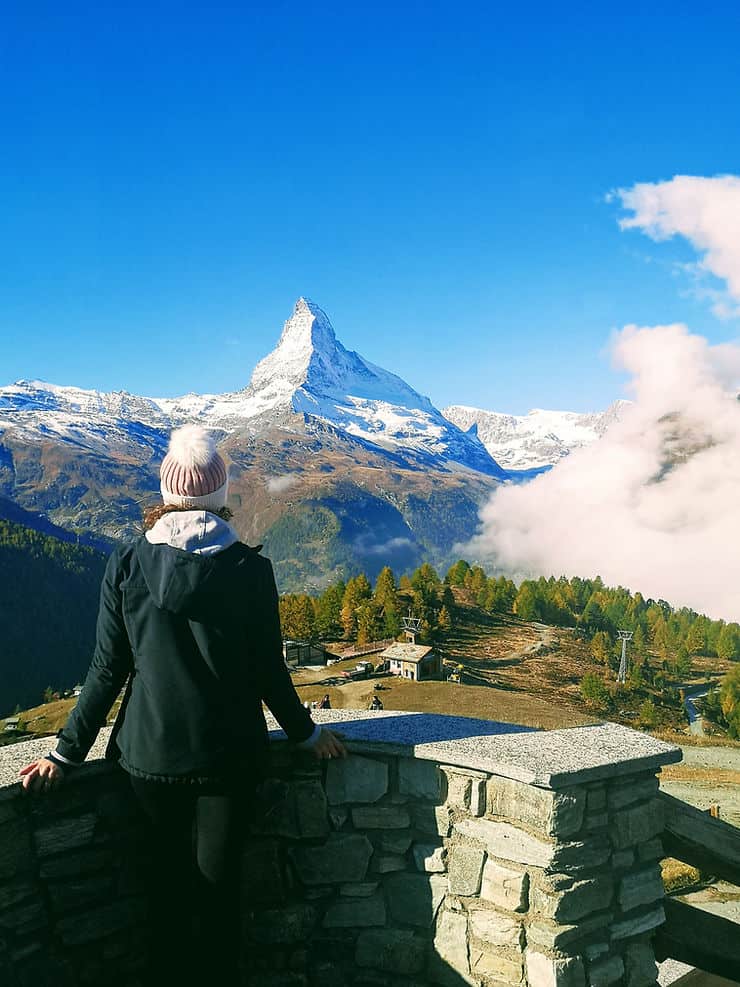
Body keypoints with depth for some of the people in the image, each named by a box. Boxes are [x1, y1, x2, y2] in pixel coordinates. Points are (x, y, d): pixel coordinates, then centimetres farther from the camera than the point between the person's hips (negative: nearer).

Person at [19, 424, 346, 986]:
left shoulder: (127, 565, -8)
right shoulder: (249, 567, -11)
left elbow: (108, 671, -5)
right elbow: (268, 670, -5)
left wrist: (67, 753, 5)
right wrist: (306, 733, 9)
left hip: (151, 753, 1)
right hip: (230, 752, -1)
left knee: (168, 880, 20)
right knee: (218, 882, 14)